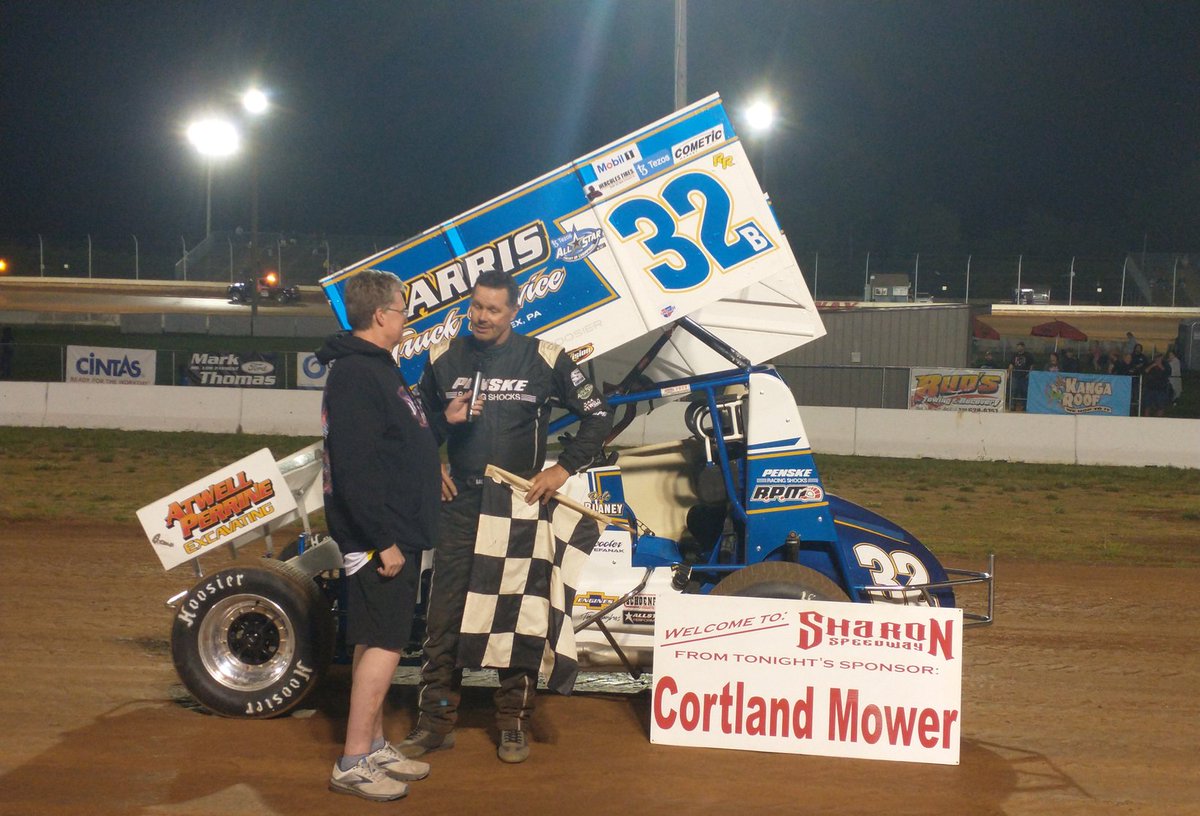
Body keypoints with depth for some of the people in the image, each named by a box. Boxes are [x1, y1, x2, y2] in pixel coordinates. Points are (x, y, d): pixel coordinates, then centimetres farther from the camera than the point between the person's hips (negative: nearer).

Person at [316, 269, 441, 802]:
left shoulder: (376, 368, 16)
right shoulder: (356, 374, -18)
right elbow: (355, 466, -24)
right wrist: (382, 539, -25)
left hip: (396, 532, 10)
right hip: (378, 537, -10)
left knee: (378, 641, 15)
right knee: (383, 642, -7)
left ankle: (375, 747, 24)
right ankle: (354, 763, 0)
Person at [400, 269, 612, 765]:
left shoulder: (544, 359, -4)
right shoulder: (443, 359, 5)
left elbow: (597, 416, 2)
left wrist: (564, 468, -6)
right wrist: (446, 419, -2)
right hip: (459, 506, 2)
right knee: (443, 617, 3)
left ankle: (514, 724, 15)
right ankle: (436, 723, 12)